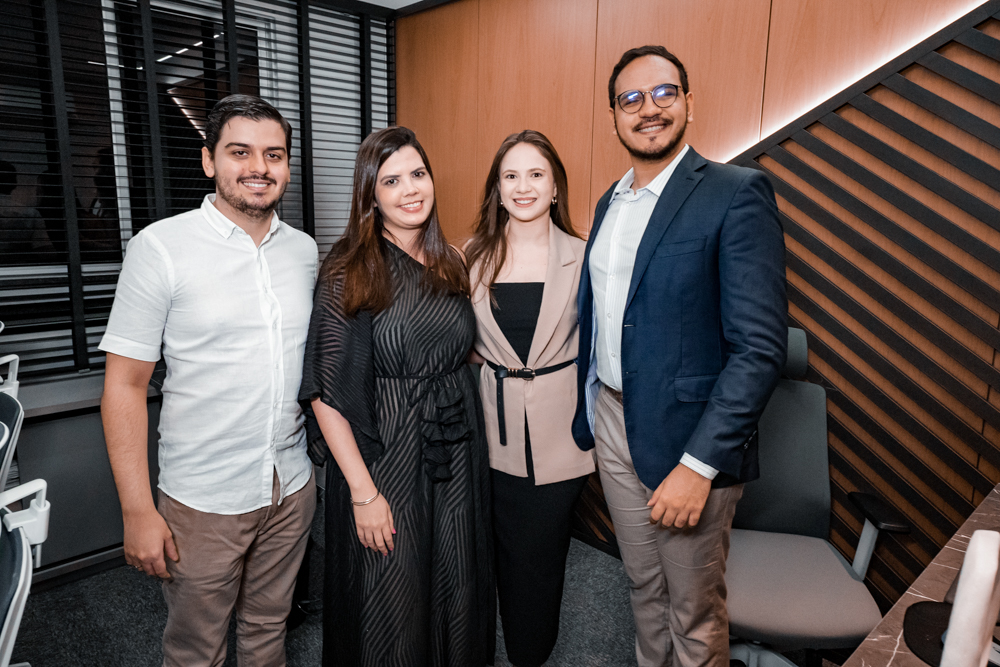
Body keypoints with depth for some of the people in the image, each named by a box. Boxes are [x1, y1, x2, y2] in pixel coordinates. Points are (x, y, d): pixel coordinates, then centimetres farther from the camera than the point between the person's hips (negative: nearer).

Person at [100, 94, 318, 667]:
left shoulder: (304, 250, 3)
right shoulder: (161, 247, -11)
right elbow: (126, 384, -10)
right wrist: (138, 511, -12)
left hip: (292, 489, 4)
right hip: (203, 500, -3)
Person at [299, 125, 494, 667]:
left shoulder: (450, 265, 5)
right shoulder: (348, 276, -12)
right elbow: (326, 394, -14)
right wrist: (363, 491, -16)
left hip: (458, 455, 5)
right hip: (386, 461, -5)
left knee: (455, 591, 19)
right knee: (389, 603, 11)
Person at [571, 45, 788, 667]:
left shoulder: (739, 193, -13)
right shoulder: (610, 202, 10)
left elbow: (761, 347, -19)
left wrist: (699, 464, -22)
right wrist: (588, 412, 12)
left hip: (689, 436, -6)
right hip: (612, 424, 6)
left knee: (694, 612, 13)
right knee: (645, 588, 23)